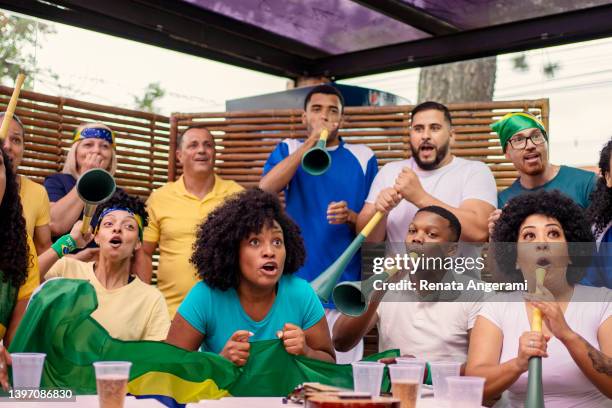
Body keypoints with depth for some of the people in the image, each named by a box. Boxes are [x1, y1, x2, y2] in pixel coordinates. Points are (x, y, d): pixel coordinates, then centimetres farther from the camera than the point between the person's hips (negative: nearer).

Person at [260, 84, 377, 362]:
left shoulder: (362, 157, 7)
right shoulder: (288, 150, 10)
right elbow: (265, 190, -11)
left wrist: (351, 216, -14)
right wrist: (310, 143, -15)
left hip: (343, 285, 0)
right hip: (294, 282, 1)